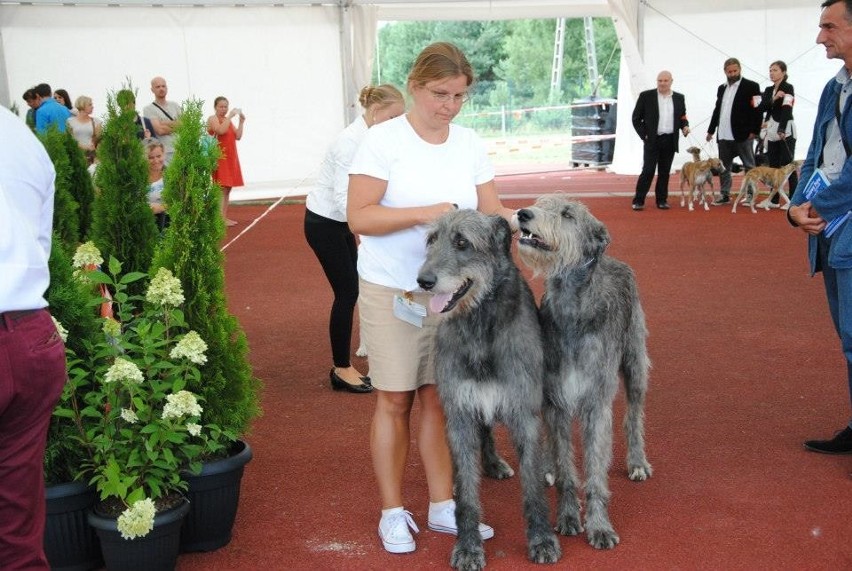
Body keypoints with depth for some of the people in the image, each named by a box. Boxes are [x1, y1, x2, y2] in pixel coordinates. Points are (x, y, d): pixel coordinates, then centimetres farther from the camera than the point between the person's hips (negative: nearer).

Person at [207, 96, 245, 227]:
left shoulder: (228, 120, 17)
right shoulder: (212, 119, -6)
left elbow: (238, 136, 10)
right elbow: (221, 130, -25)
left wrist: (241, 121, 4)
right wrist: (230, 116, -21)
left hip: (230, 157, 8)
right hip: (219, 157, -8)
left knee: (228, 188, 8)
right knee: (221, 188, -11)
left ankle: (225, 217, 13)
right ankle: (221, 218, -12)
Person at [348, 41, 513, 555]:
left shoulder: (470, 144, 4)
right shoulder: (384, 140, -10)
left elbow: (490, 211, 4)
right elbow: (359, 217, -15)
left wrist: (513, 220, -19)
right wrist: (426, 213, -25)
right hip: (393, 290, -4)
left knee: (440, 398, 10)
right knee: (395, 399, 5)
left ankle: (443, 506, 23)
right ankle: (393, 513, 19)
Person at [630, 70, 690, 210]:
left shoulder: (679, 98, 9)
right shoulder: (646, 96, 0)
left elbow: (682, 117, 17)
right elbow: (636, 118, 2)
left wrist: (685, 126, -5)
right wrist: (644, 135, -6)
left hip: (670, 141, 3)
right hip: (652, 140, -3)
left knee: (664, 172, 8)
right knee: (648, 171, -7)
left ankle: (662, 200, 16)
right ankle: (638, 201, -2)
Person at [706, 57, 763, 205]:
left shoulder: (751, 86, -3)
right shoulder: (722, 88, 16)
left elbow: (757, 110, -9)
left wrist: (754, 131, -15)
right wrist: (711, 130, 16)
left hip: (743, 135, -6)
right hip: (724, 136, 6)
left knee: (749, 166, 2)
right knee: (723, 167, 9)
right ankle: (725, 195, 16)